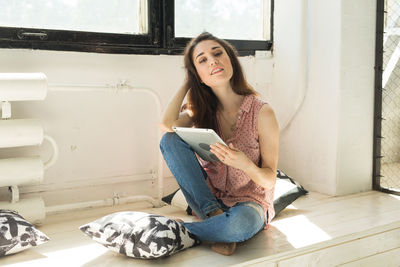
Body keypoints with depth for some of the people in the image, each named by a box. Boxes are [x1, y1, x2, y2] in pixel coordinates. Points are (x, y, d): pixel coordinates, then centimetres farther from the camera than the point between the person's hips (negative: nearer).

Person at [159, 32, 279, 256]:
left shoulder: (262, 113, -11)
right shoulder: (202, 110, 1)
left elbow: (269, 180, -10)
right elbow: (167, 124, -22)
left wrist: (245, 164, -32)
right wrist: (187, 83, -7)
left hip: (250, 204, -3)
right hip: (209, 200, 4)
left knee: (240, 223, -42)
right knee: (170, 140, -16)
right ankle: (214, 215, -20)